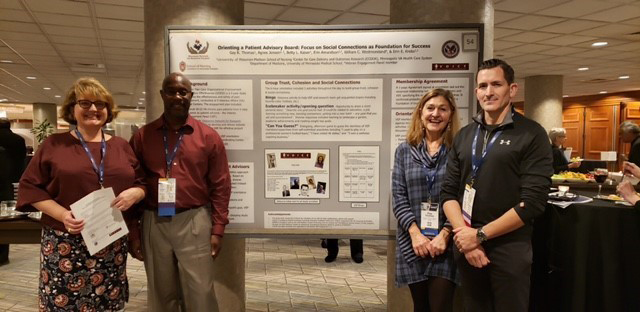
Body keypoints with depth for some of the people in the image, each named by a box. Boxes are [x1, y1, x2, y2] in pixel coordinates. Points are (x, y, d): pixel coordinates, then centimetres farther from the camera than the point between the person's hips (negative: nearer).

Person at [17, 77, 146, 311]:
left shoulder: (121, 146, 9)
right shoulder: (54, 144, 2)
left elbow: (142, 183, 12)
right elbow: (30, 188, 0)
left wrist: (134, 193, -12)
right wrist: (62, 214, -14)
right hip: (65, 244, -2)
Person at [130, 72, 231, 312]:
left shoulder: (209, 137, 0)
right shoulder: (142, 136, 5)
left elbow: (220, 187, -1)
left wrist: (217, 230, -4)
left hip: (194, 222, -2)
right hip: (154, 223, 2)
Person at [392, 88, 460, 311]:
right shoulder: (405, 150, 6)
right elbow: (399, 197, 1)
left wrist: (444, 235, -13)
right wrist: (415, 233, -10)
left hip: (445, 242, -2)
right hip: (412, 242, 2)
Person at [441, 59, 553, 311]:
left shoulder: (531, 134, -6)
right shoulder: (464, 136, 7)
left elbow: (532, 202, -13)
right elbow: (448, 192, 3)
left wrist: (480, 234, -13)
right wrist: (464, 234, -12)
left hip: (509, 248, -4)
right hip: (466, 247, 4)